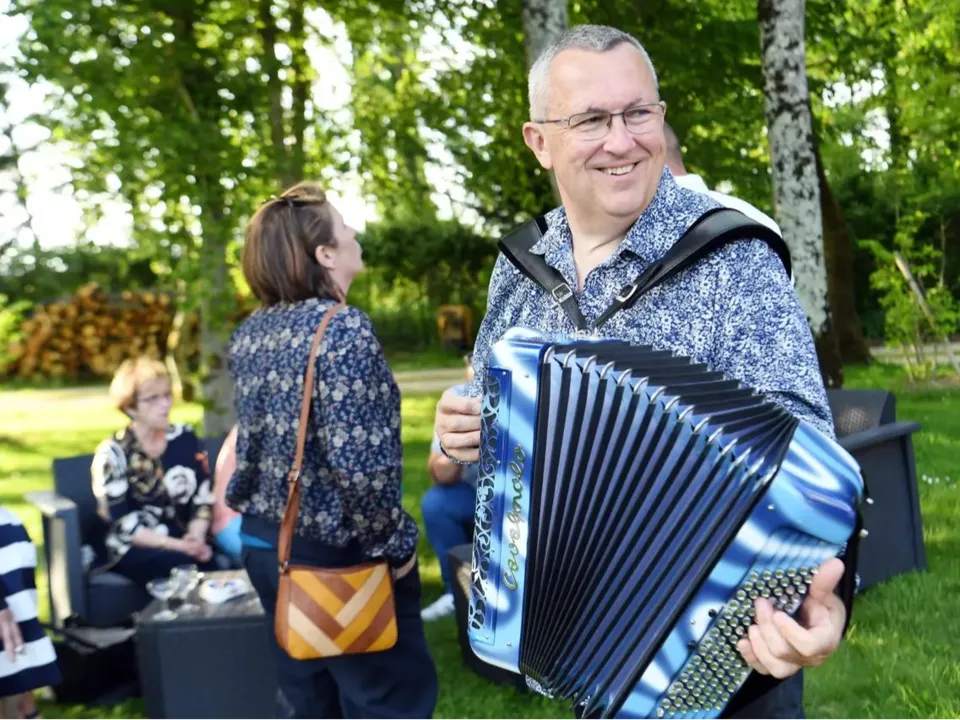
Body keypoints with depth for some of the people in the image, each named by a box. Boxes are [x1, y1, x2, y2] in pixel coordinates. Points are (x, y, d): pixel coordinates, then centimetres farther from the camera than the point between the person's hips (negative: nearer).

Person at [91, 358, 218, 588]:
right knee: (184, 565, -34)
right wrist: (177, 546, -18)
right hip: (134, 550, -3)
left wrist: (196, 537, -13)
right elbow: (122, 525, -9)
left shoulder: (186, 438, 8)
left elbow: (203, 498, 7)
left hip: (184, 543, 3)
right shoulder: (112, 454, -4)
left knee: (215, 565, -29)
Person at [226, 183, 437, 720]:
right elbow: (358, 461, -26)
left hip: (265, 544, 8)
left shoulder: (250, 334, 4)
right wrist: (393, 544, -14)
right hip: (336, 554, -8)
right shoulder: (343, 329, -21)